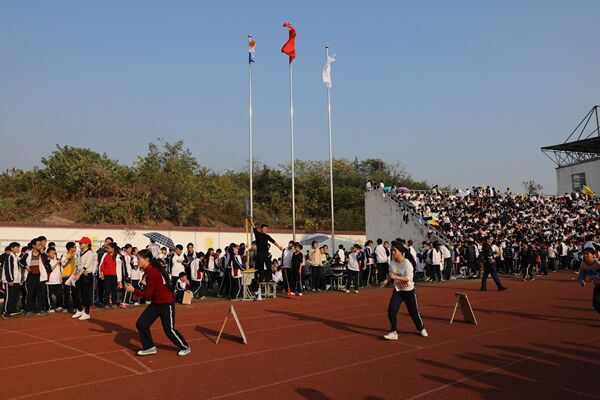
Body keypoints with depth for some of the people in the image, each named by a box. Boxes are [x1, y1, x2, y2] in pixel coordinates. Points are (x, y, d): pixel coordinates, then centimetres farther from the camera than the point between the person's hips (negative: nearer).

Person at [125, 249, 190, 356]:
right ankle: (150, 347, 16)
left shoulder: (153, 272, -25)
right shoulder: (147, 271, 3)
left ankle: (185, 348, 21)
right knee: (141, 324, 1)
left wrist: (133, 290, -15)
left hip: (166, 304, -9)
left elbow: (148, 293, -22)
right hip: (155, 303, 9)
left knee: (169, 329, 1)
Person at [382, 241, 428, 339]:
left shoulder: (407, 263, -20)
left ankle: (421, 329, 36)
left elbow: (409, 278, -27)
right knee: (391, 310, -11)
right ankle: (393, 332, 0)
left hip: (409, 291, -4)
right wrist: (386, 280, -8)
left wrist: (395, 277, -37)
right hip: (397, 291, 4)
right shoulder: (392, 263, -4)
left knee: (414, 312, 10)